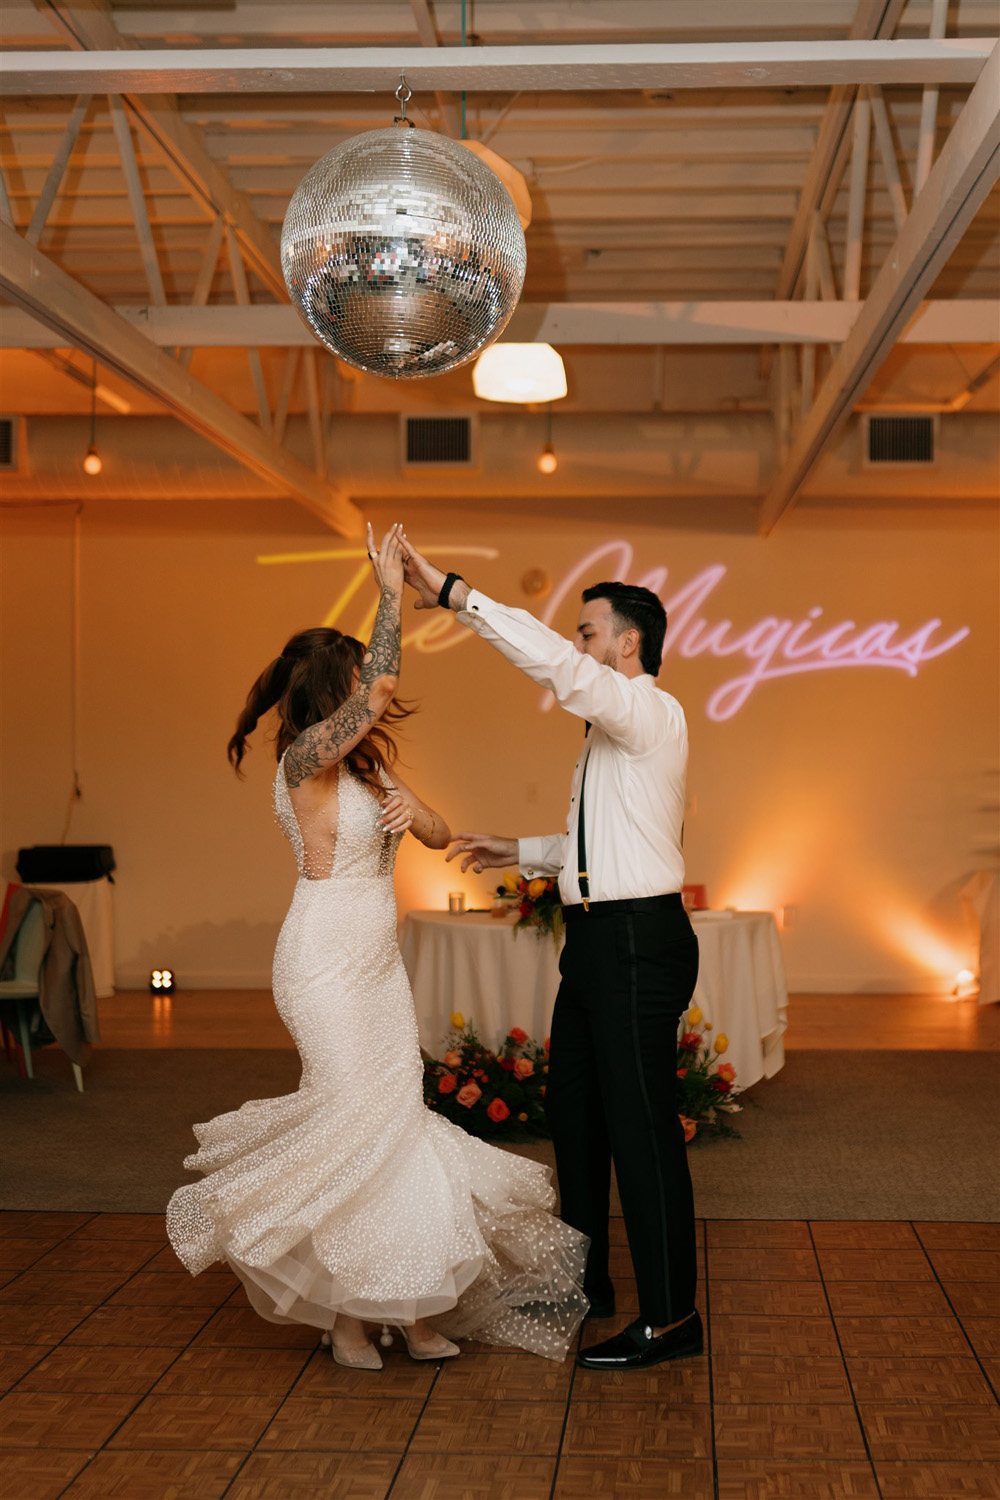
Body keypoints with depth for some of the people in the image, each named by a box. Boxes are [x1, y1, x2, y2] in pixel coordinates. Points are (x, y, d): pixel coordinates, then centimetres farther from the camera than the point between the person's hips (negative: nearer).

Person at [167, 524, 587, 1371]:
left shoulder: (368, 763, 15)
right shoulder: (305, 759, -12)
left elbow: (439, 835, 13)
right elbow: (380, 694, -28)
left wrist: (412, 807, -10)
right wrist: (390, 592, -20)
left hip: (379, 959, 8)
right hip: (328, 960, -8)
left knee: (401, 1119, 7)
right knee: (358, 1118, -5)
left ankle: (407, 1304, 15)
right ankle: (344, 1313, 10)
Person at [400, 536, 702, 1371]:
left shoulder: (652, 714, -11)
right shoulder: (610, 731, 18)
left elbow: (554, 663, -27)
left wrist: (453, 593, -26)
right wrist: (521, 853, 21)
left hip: (639, 941, -10)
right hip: (598, 940, 10)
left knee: (641, 1125, -5)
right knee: (575, 1110, 18)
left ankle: (671, 1317, 5)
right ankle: (585, 1280, 33)